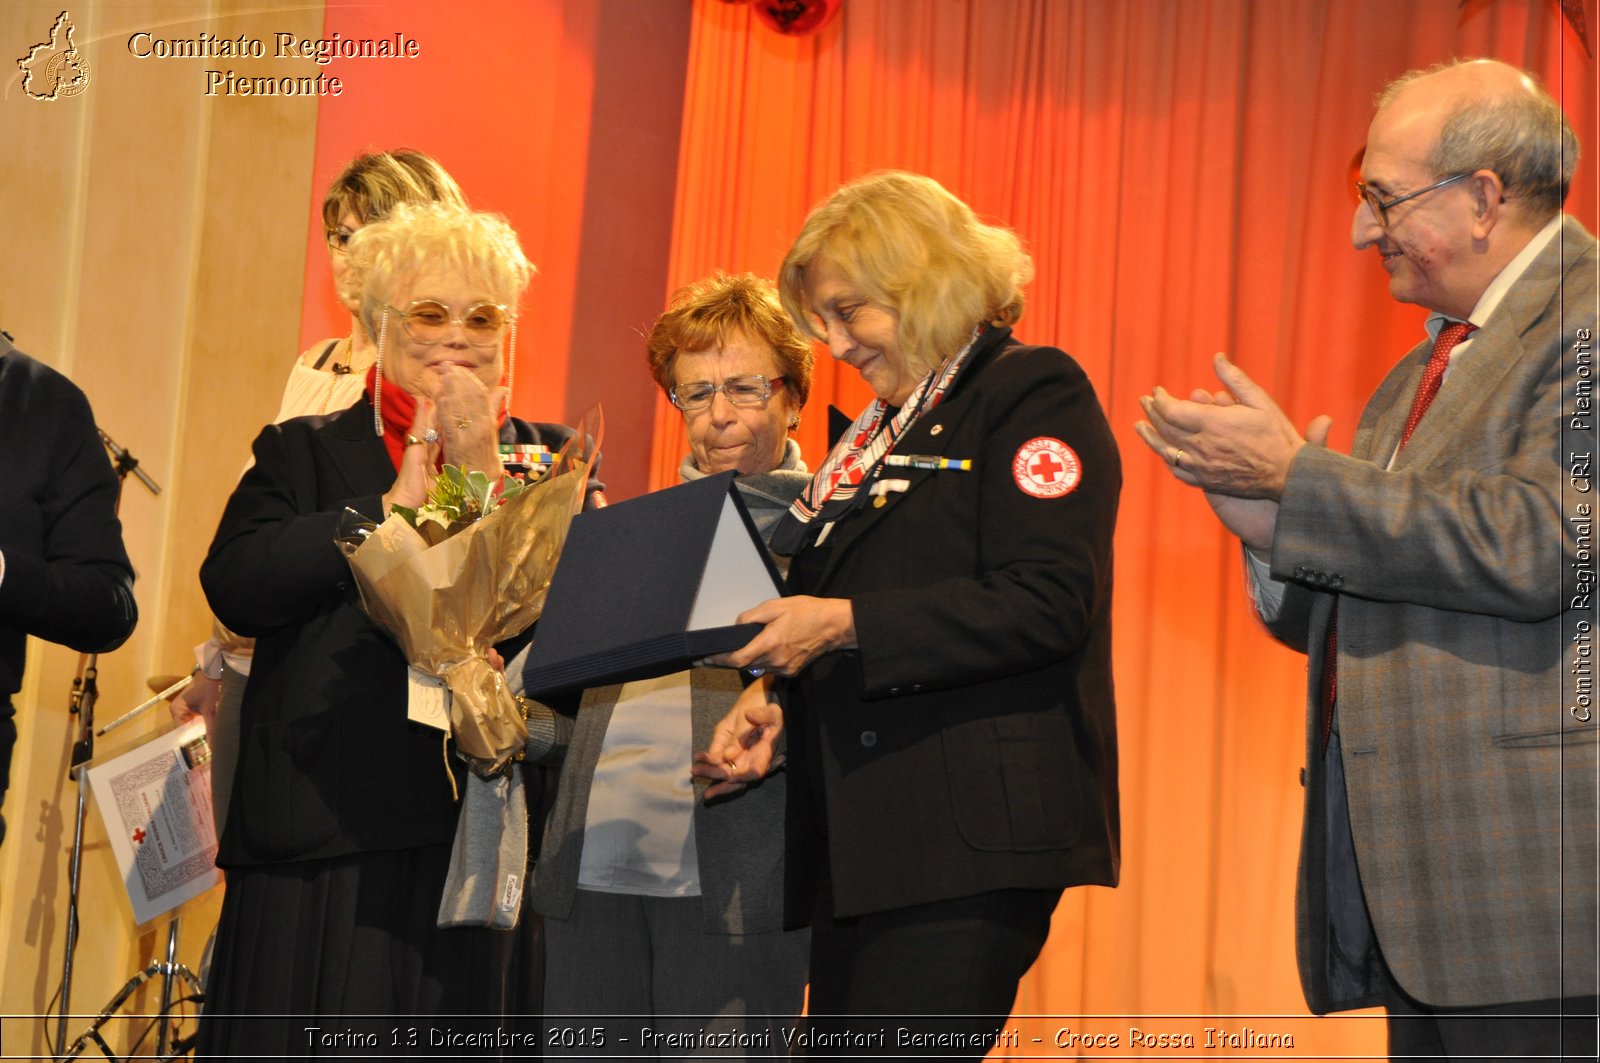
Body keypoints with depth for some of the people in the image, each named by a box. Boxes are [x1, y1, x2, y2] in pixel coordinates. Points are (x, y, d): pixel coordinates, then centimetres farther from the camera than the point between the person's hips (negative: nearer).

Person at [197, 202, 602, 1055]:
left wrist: (483, 470, -4)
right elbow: (233, 584, -4)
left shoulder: (548, 459, 15)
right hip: (327, 839, 0)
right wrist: (394, 507, -5)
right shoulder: (303, 453, 14)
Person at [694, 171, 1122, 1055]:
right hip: (858, 843, 9)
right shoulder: (877, 435, 22)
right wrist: (776, 697, 7)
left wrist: (845, 624, -19)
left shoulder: (1032, 395, -3)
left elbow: (1046, 607, -16)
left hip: (970, 837, -8)